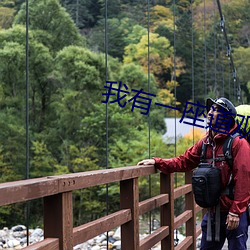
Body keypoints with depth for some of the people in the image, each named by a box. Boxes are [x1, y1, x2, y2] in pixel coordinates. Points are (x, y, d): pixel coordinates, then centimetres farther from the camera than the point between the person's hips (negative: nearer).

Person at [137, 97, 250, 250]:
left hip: (234, 214, -6)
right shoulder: (205, 143, 8)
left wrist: (235, 212, -18)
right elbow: (183, 162, 10)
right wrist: (157, 162, -2)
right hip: (213, 212, 7)